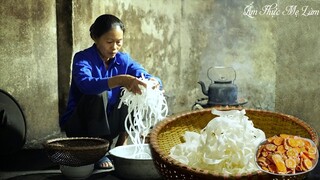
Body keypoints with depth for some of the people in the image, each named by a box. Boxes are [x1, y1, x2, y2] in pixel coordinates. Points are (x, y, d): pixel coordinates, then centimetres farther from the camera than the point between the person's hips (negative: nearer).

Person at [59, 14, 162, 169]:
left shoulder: (123, 60, -1)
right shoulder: (82, 58, -16)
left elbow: (146, 76, -15)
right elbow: (85, 84, -38)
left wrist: (154, 82, -40)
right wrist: (120, 80, -52)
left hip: (108, 123, 5)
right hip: (79, 124, -4)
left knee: (131, 92, -16)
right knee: (98, 94, -31)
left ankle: (121, 147, -6)